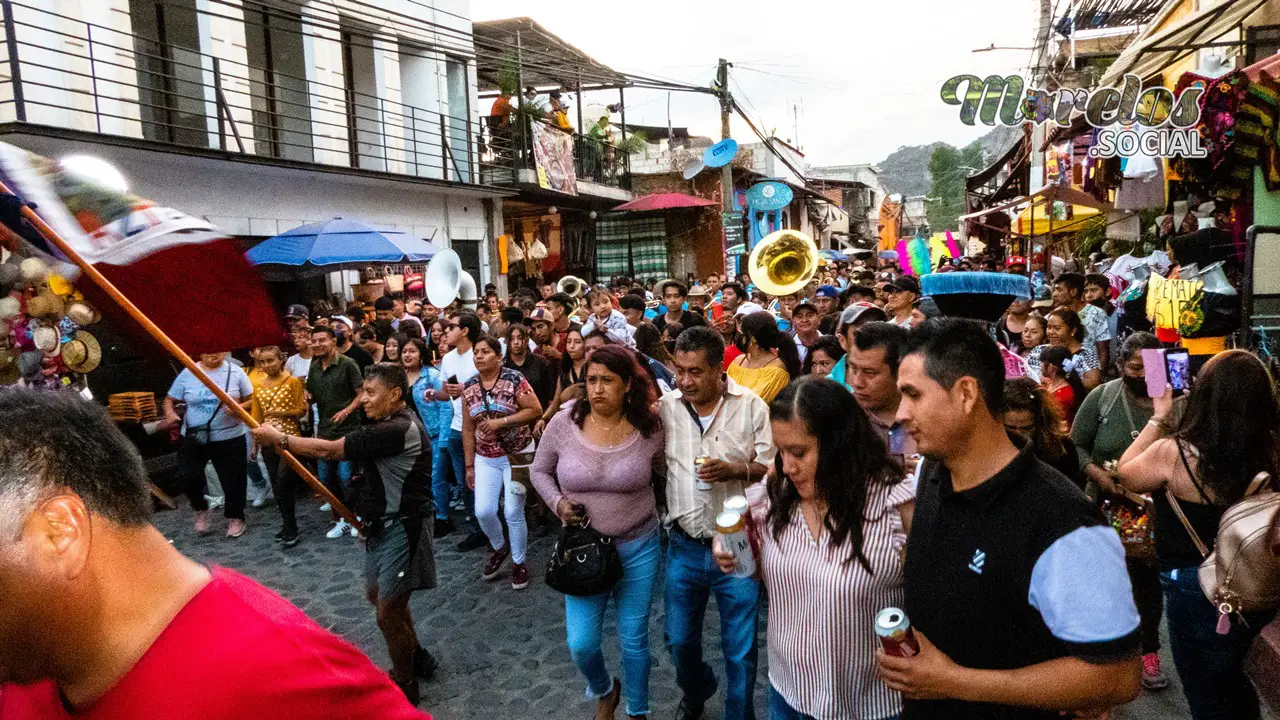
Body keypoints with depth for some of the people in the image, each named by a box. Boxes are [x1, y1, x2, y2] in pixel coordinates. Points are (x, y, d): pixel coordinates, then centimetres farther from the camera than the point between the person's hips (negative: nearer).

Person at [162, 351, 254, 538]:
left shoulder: (235, 372, -1)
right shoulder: (188, 374, 2)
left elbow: (252, 399, 1)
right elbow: (170, 399, 7)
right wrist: (170, 414, -13)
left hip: (230, 438, -1)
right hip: (194, 437, 1)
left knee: (233, 480, 6)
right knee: (189, 477, -7)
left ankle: (235, 517, 26)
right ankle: (201, 509, 22)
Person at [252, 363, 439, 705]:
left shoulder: (397, 430, -25)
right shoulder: (391, 424, 9)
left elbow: (329, 450, -22)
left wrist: (279, 439, -11)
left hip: (401, 529, -11)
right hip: (384, 525, 11)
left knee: (388, 612, 1)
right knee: (377, 595, 23)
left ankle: (405, 688, 22)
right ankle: (417, 659, 41)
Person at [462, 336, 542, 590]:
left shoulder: (514, 379, -12)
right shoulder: (469, 387, 2)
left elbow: (536, 410, -16)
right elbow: (468, 429, 6)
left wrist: (501, 421, -22)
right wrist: (469, 465, 6)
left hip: (518, 455, -4)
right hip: (486, 459, 4)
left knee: (513, 513, 0)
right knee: (483, 511, -2)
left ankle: (518, 562, 21)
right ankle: (499, 548, 28)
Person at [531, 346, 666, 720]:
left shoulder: (650, 428, -12)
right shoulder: (563, 423, -11)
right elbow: (540, 471, 4)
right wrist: (557, 502, -12)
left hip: (639, 547, 0)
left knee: (634, 640, 13)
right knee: (581, 644, 5)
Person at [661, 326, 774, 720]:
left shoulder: (751, 405, -8)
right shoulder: (665, 408, -3)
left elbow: (774, 468, -6)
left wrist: (735, 470, -23)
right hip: (684, 546, 3)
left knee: (740, 649, 11)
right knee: (679, 641, 19)